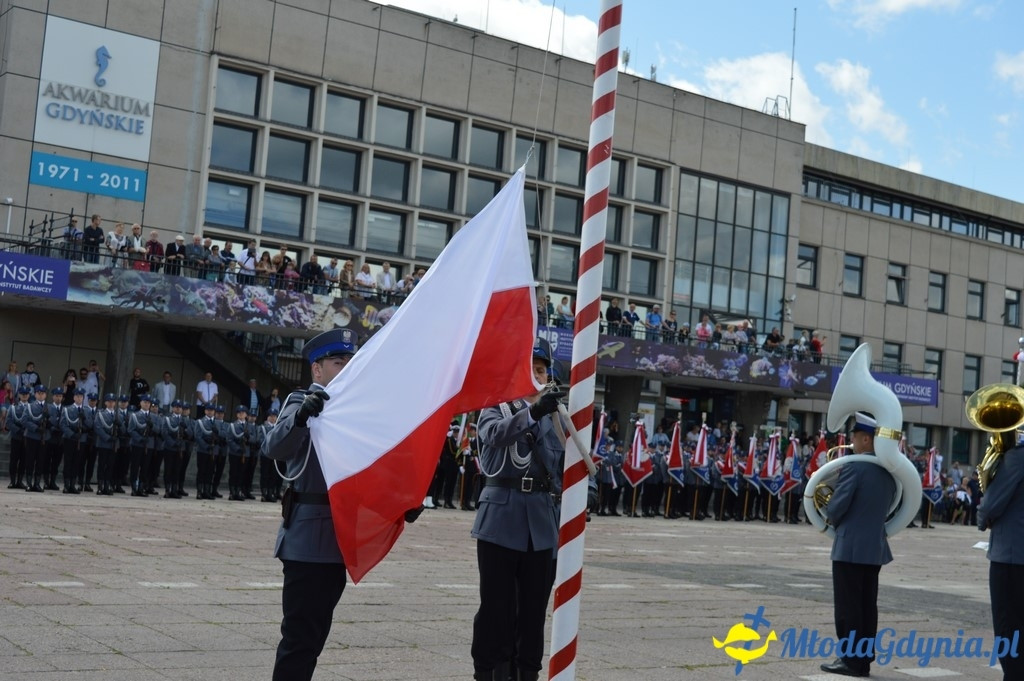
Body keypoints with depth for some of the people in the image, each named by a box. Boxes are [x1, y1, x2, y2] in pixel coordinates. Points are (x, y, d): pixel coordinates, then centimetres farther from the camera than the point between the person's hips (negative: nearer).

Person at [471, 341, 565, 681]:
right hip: (501, 515, -3)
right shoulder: (496, 408, 4)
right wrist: (532, 413, -35)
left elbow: (562, 469, 16)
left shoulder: (554, 415, 14)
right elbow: (495, 435, -20)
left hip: (542, 519, 3)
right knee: (497, 603, -1)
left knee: (534, 603, 7)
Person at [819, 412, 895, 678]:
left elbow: (836, 507, -16)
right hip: (876, 546, 8)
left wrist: (831, 519, 4)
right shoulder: (889, 469, 8)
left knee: (848, 606, -1)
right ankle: (864, 659, 14)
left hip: (850, 546, -7)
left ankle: (850, 660, 2)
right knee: (867, 605, 10)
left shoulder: (854, 466, -16)